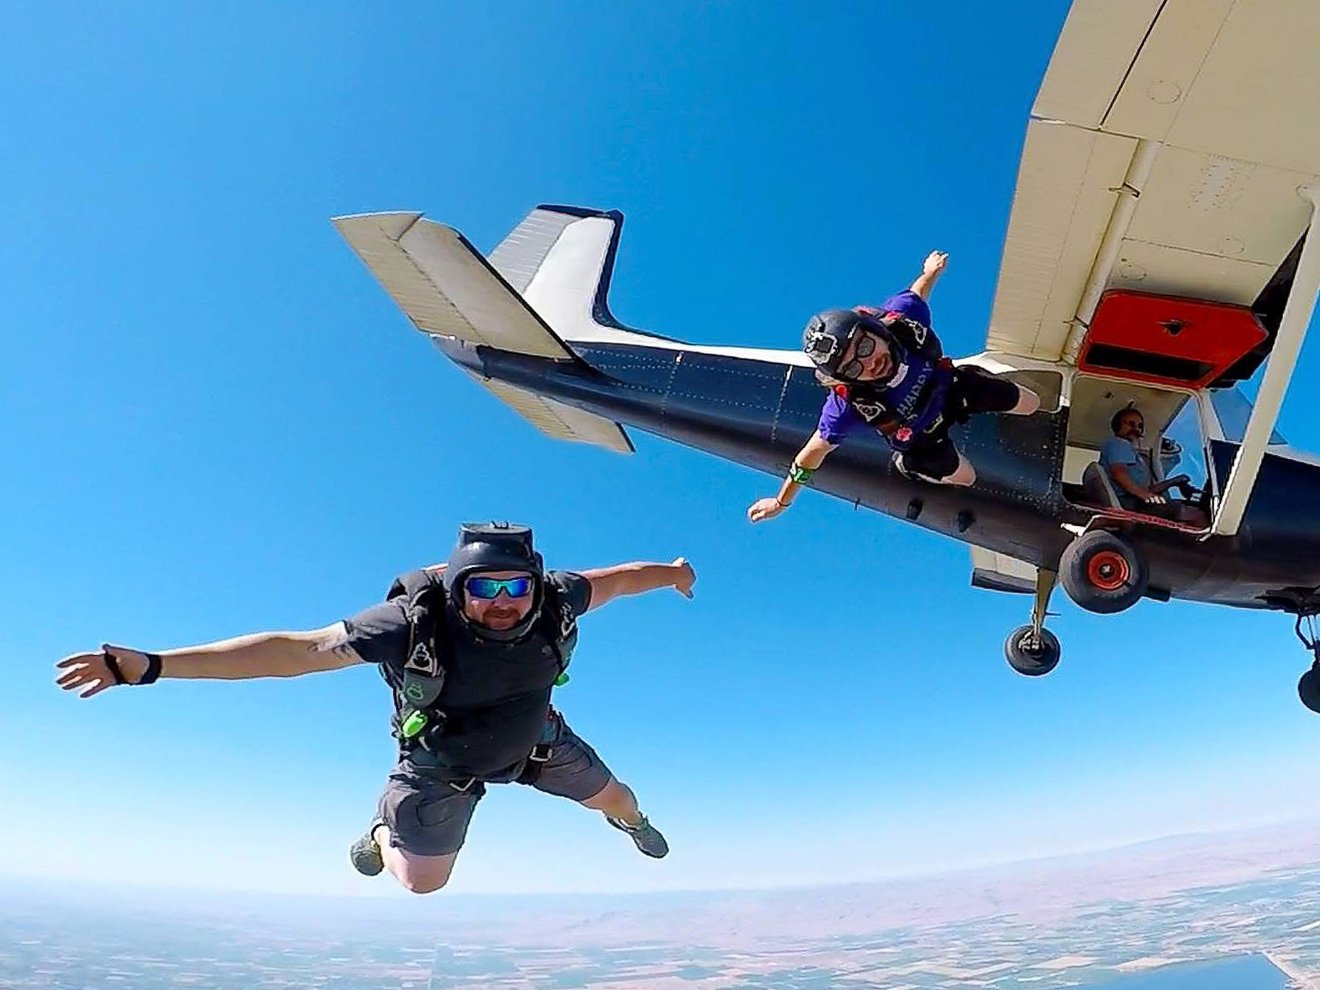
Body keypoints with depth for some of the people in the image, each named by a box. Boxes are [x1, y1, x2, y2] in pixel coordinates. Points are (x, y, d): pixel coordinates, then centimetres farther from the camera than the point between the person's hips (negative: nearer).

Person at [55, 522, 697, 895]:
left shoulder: (555, 601, -35)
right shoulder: (415, 622, -43)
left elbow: (614, 577, -13)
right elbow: (295, 648, -41)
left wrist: (669, 574, 8)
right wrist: (148, 665, -44)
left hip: (535, 738, 3)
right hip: (445, 759, -2)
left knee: (606, 793, 24)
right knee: (420, 882, 14)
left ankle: (634, 822, 65)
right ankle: (383, 831, 51)